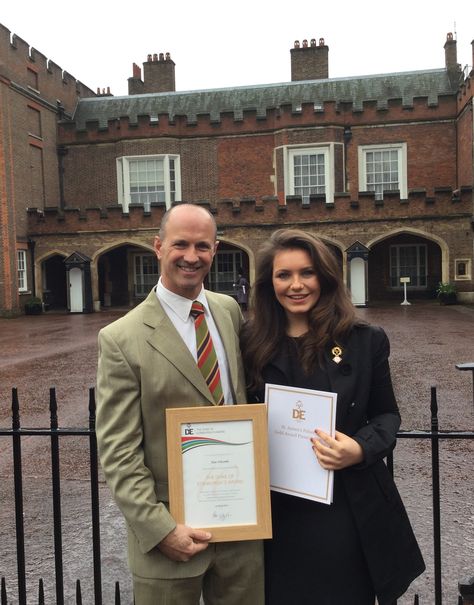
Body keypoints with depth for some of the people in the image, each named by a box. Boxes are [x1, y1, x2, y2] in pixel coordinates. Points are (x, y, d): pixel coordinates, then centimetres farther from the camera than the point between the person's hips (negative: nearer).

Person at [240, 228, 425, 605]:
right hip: (279, 514, 1)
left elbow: (387, 415, 4)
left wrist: (362, 448, -15)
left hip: (352, 511, 0)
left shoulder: (366, 341, -3)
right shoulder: (254, 344, -2)